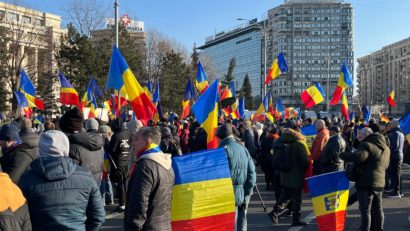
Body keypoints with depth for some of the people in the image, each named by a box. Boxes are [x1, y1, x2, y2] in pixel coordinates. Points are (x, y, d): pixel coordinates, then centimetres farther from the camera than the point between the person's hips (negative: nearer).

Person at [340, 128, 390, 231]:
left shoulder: (367, 145, -16)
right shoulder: (385, 147, 15)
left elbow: (358, 156, -32)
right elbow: (385, 165, 25)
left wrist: (342, 155, -21)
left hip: (366, 183, -9)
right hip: (380, 183, 9)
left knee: (365, 210, -2)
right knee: (377, 209, 18)